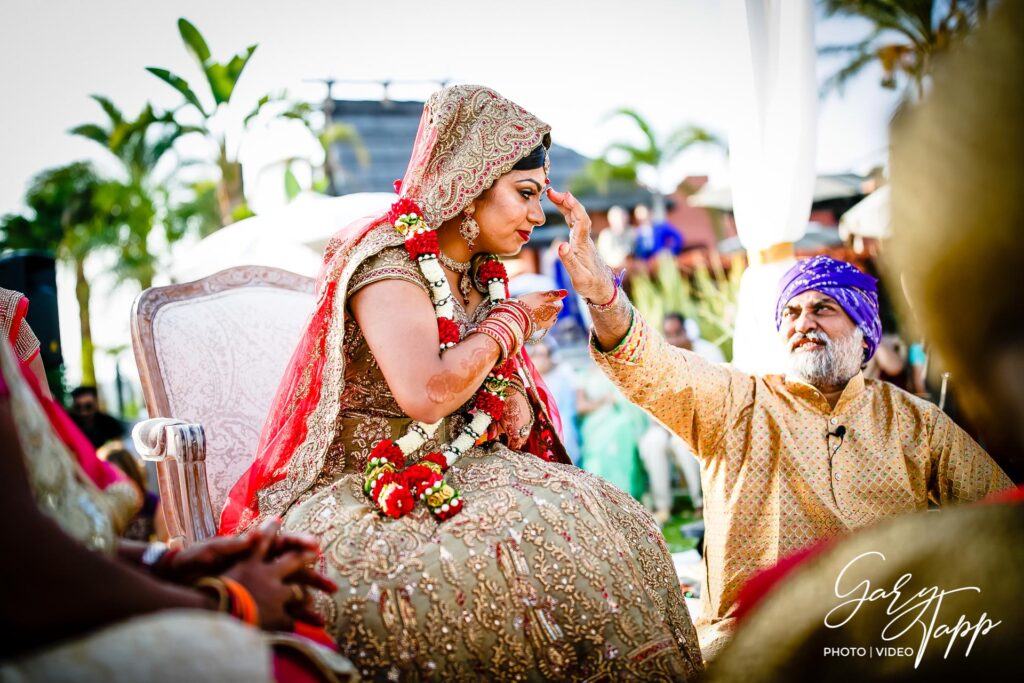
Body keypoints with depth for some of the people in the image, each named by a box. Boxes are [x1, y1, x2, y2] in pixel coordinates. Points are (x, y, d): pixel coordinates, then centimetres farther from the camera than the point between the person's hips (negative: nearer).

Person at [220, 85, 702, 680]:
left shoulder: (481, 275, 11)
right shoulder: (387, 261, -14)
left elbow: (501, 379, 24)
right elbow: (426, 394, -30)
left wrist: (516, 397, -1)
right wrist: (510, 323, -13)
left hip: (459, 473, 8)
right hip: (371, 490, -7)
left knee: (610, 523, -15)